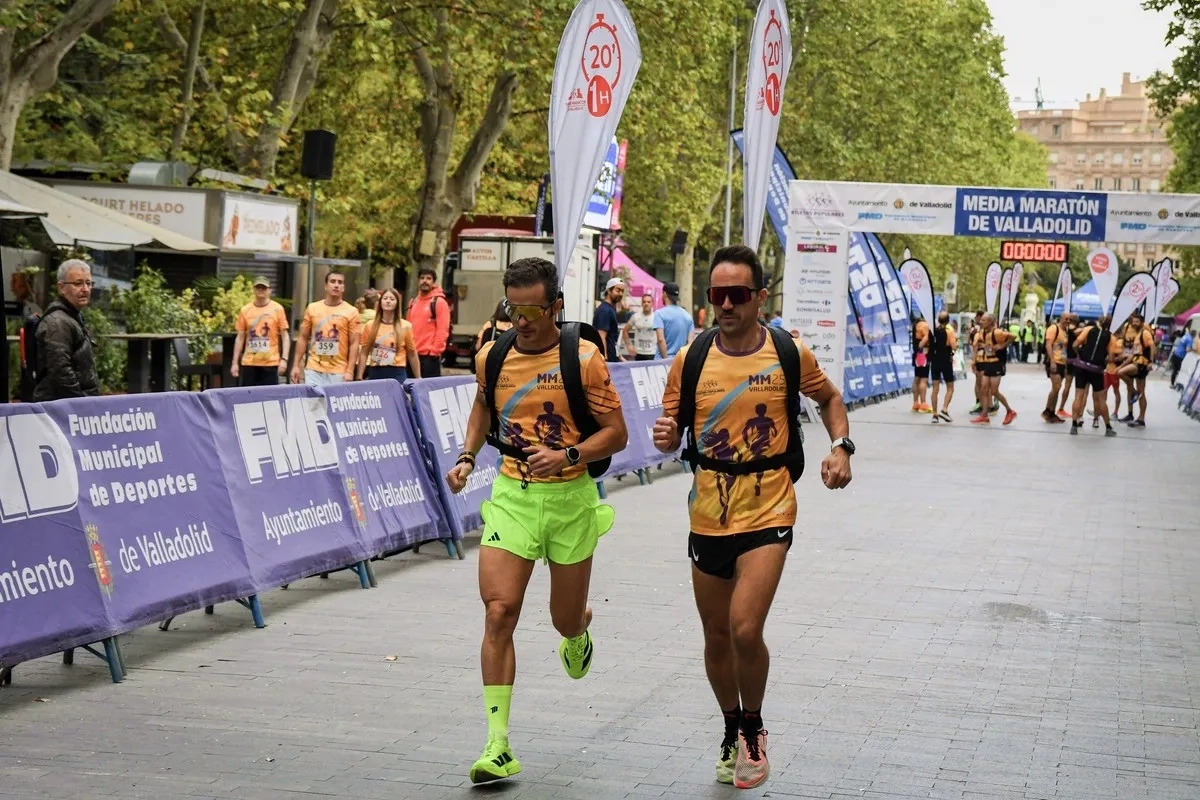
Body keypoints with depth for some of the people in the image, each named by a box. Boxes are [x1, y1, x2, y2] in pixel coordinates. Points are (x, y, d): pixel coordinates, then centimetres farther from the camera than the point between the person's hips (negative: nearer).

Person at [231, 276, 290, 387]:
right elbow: (240, 338, 10)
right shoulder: (245, 310, 5)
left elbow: (285, 336, 1)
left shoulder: (277, 309, 0)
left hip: (271, 363, -2)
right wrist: (235, 362, 6)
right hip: (248, 363, 2)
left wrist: (284, 359, -9)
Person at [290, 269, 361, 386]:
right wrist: (296, 365, 7)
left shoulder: (351, 312, 0)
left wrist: (350, 371, -10)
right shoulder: (312, 308, 7)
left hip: (338, 372, -2)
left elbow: (354, 344, -2)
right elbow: (303, 338, 12)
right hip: (314, 370, 2)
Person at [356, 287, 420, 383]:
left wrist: (418, 380, 6)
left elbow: (412, 354, 6)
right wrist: (359, 377, 1)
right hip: (375, 374, 1)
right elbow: (364, 353, 6)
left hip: (397, 374, -1)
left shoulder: (405, 326, 2)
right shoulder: (370, 326, 6)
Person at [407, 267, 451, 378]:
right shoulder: (413, 302, 16)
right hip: (412, 354, 7)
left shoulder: (439, 302, -6)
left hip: (430, 355, -7)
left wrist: (434, 351, -16)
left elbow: (443, 330, -12)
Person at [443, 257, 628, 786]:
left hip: (571, 499, -2)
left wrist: (566, 455, -22)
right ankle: (498, 746, -11)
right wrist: (467, 457, 10)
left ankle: (579, 632, 53)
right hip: (512, 497, 2)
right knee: (499, 612, -13)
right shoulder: (492, 356, 2)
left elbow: (616, 434, -6)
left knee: (565, 619, 11)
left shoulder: (583, 359, -9)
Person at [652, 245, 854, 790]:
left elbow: (829, 399, 15)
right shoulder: (689, 361, -2)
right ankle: (732, 731, 37)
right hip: (708, 516, 3)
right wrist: (666, 438, -17)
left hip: (768, 514, -3)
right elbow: (671, 434, 6)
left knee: (745, 629, -18)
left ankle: (753, 728, 8)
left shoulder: (789, 354, -5)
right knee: (717, 638, 13)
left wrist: (841, 447, -2)